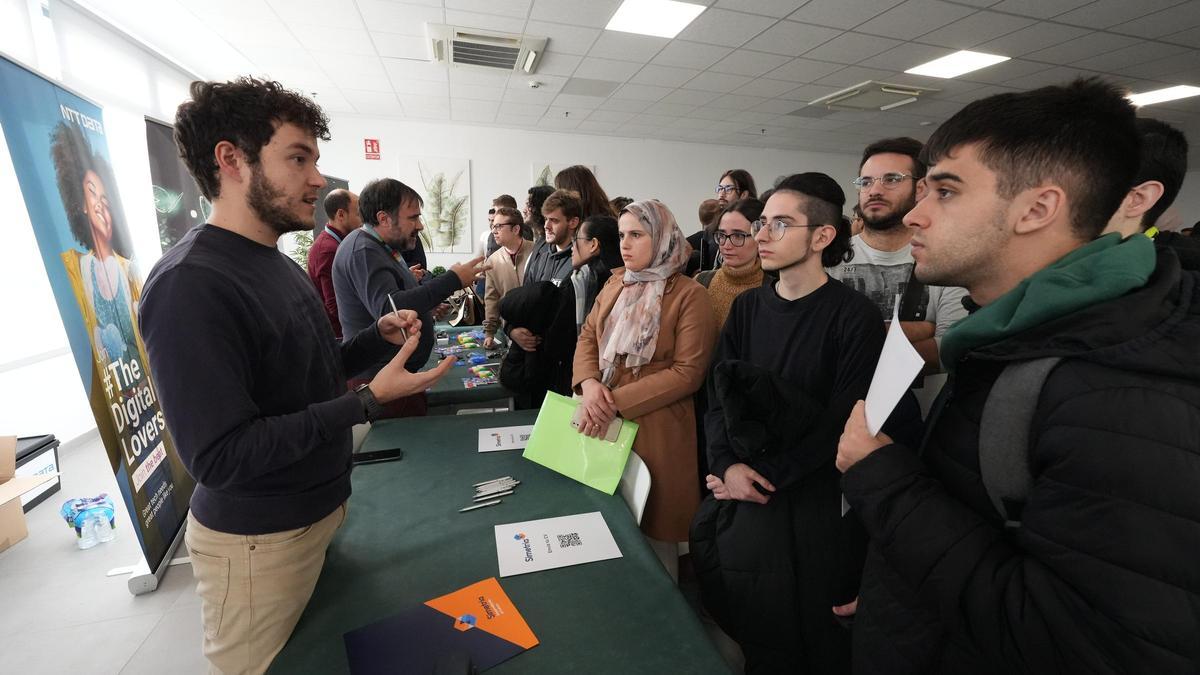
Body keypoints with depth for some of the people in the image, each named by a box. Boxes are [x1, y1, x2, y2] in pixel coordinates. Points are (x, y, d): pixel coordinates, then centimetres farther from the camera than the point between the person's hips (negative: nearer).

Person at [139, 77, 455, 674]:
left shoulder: (278, 263, 6)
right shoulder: (189, 285, -24)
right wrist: (370, 400, -28)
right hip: (259, 540, -8)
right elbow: (218, 455, -27)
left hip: (322, 508, 8)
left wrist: (379, 335, -5)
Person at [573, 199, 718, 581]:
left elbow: (687, 373, -15)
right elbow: (587, 337, 8)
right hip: (603, 421, 6)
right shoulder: (615, 285, 11)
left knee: (654, 529, 10)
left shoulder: (689, 295, -10)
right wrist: (589, 384, -13)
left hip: (656, 428, -5)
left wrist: (617, 401, -19)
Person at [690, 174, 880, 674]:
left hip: (811, 505, -4)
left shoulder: (855, 317, -12)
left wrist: (766, 478, -15)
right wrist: (727, 465, -13)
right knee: (726, 629, 20)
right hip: (733, 498, 5)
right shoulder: (747, 306, 4)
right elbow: (718, 393, 1)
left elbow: (841, 423, -14)